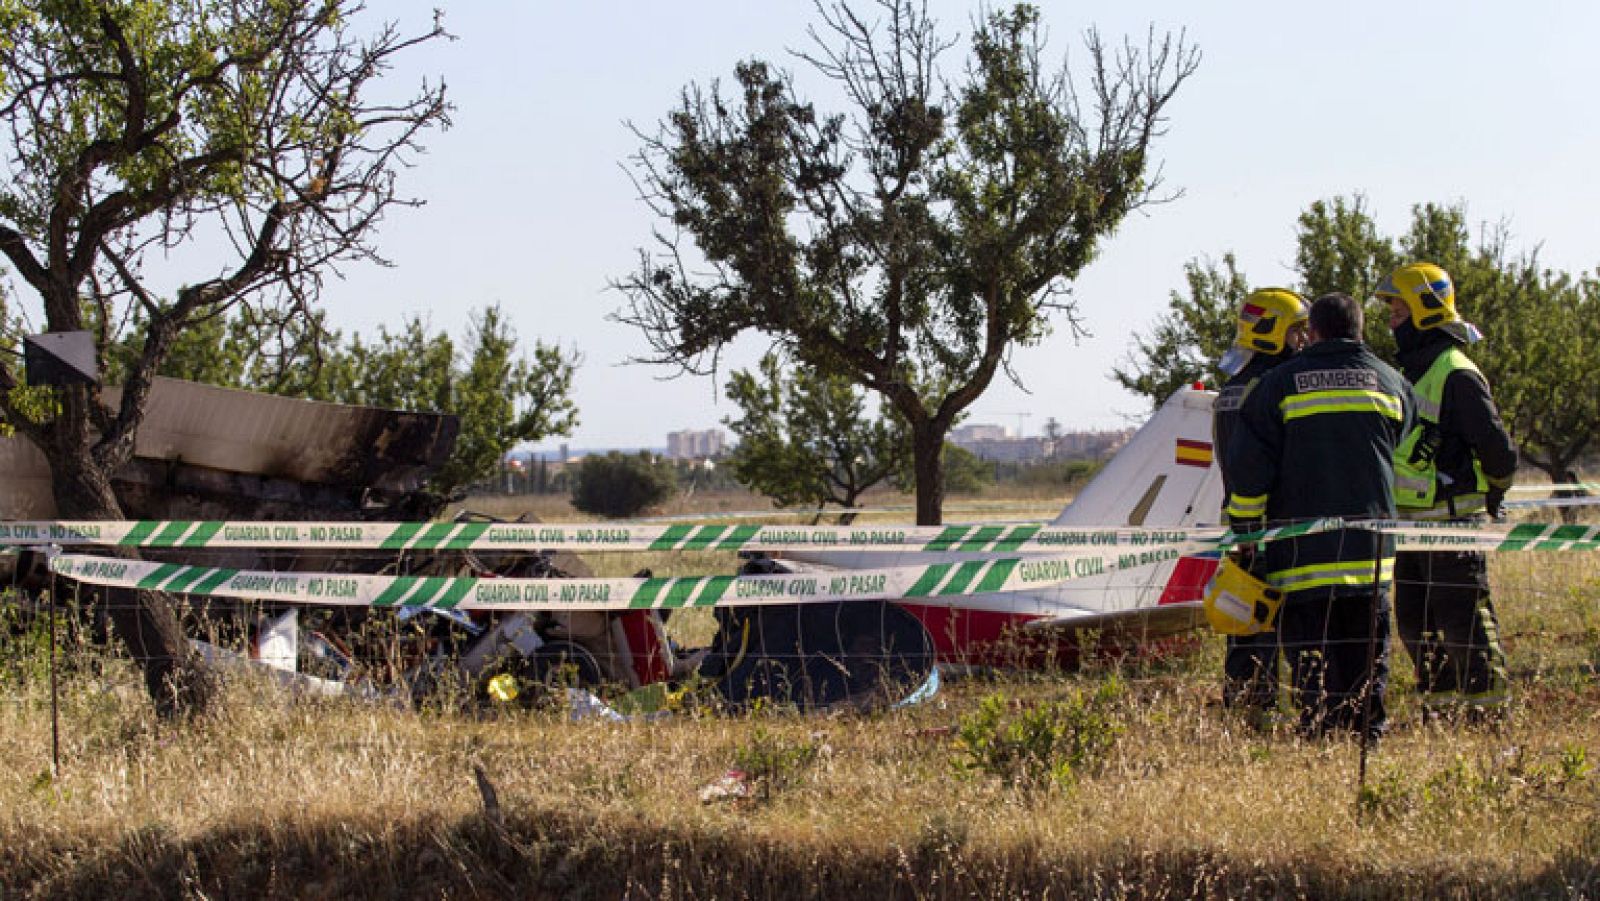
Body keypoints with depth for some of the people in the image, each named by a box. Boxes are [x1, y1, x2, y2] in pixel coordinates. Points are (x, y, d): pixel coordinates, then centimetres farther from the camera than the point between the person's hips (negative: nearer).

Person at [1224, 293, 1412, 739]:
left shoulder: (1281, 382, -1)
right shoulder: (1391, 382, 9)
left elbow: (1248, 465, -3)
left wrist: (1244, 530, 3)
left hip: (1303, 546, -3)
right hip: (1371, 545, 3)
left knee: (1309, 643, 1)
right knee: (1368, 644, 12)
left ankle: (1320, 728, -4)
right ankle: (1368, 723, 10)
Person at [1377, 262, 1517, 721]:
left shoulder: (1457, 376, -14)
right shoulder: (1410, 372, 15)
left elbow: (1498, 451, -15)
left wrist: (1490, 496, 0)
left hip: (1453, 524, -9)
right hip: (1413, 523, 9)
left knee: (1463, 619, -5)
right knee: (1414, 622, 12)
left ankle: (1488, 710, 1)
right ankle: (1440, 702, 21)